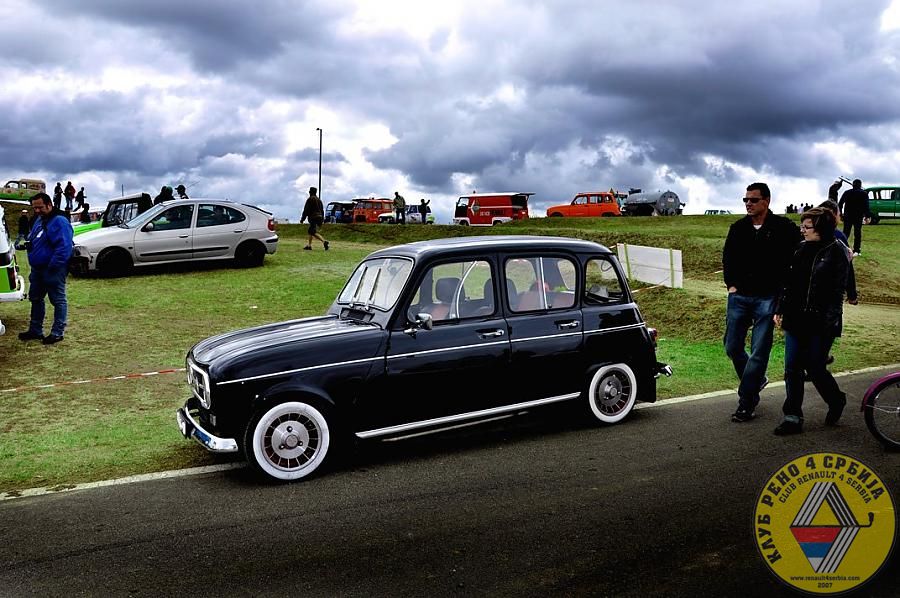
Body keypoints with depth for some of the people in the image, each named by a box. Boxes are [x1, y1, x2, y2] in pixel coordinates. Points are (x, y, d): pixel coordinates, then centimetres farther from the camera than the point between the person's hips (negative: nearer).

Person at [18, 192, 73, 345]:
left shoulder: (59, 222, -17)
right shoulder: (39, 219, 14)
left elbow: (64, 247, -24)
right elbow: (33, 240, 28)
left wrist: (53, 267, -25)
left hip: (53, 270, -10)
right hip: (38, 268, 10)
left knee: (58, 301, -1)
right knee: (35, 299, 17)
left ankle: (57, 333, 5)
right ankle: (35, 330, 27)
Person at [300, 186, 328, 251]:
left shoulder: (310, 199, -6)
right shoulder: (319, 200, 19)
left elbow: (306, 210, -10)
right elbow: (322, 210, 20)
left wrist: (302, 219, -6)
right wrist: (322, 220, 21)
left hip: (313, 218, -9)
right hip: (319, 217, 9)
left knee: (314, 232, -16)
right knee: (310, 231, 18)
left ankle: (324, 241, -35)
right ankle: (309, 245, 17)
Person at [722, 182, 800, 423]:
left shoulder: (784, 228, -5)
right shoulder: (738, 228, 8)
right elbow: (727, 257, 19)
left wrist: (781, 286, -6)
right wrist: (731, 284, 9)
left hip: (767, 299, -4)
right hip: (739, 297, 5)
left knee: (758, 352, -3)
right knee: (732, 348, 8)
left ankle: (746, 403, 4)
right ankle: (756, 381, 33)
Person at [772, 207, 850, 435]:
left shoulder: (837, 253, -7)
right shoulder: (801, 249, 9)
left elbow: (838, 290, -10)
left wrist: (829, 320, -16)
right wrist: (780, 310, 11)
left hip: (820, 323, -5)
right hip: (795, 320, 6)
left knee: (814, 367, 3)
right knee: (792, 369, 3)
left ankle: (836, 401, 32)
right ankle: (793, 418, 11)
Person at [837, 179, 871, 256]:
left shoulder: (847, 192, 6)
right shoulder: (863, 194, -1)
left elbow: (840, 204, 8)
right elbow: (866, 206, -6)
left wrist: (840, 213, 17)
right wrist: (867, 216, -3)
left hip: (847, 216, 2)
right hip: (858, 217, -2)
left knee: (846, 233, 7)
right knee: (857, 233, 3)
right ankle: (856, 250, 1)